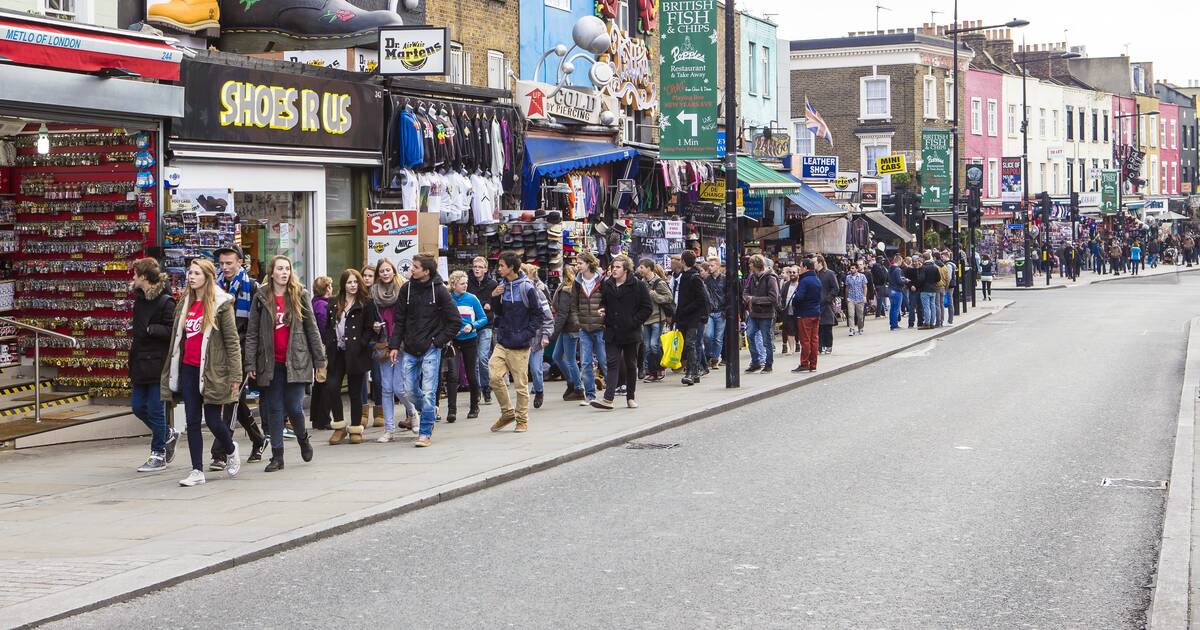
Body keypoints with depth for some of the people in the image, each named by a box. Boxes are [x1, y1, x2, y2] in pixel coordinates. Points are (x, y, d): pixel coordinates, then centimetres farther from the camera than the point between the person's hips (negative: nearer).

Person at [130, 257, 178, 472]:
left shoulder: (165, 302, -14)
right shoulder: (139, 298, 12)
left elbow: (171, 331, -19)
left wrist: (150, 329, -20)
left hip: (157, 364, -8)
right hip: (140, 362, 8)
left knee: (155, 409, -1)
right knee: (138, 406, 10)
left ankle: (159, 455, 10)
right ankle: (168, 435, 30)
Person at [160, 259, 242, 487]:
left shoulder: (221, 304, -6)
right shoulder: (184, 304, 12)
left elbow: (232, 341, -7)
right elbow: (177, 339, 16)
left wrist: (234, 375, -12)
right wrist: (170, 372, 15)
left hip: (211, 370, -5)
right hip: (188, 369, 5)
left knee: (212, 419, 0)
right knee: (192, 421, 2)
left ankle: (230, 450, 30)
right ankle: (197, 471, 6)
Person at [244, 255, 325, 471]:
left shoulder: (300, 295, 3)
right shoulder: (261, 298, 4)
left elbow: (312, 329, 5)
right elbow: (252, 333, 3)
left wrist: (319, 361, 3)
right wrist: (250, 363, -3)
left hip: (296, 361, -1)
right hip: (271, 363, 1)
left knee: (294, 407, -5)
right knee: (274, 409, 4)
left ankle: (303, 439, 25)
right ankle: (277, 456, 9)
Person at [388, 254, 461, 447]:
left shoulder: (439, 291, -8)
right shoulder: (407, 289, 3)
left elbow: (455, 321, -4)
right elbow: (399, 320, 8)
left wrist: (438, 341, -6)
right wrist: (394, 345, 0)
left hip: (431, 350, -4)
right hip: (410, 350, 4)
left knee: (428, 392, -6)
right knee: (409, 390, 6)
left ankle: (425, 433, 2)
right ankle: (430, 411, 34)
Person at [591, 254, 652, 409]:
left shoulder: (638, 286, -6)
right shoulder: (607, 285, 6)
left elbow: (647, 307, -5)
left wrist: (634, 321, -11)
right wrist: (602, 310, 1)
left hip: (630, 333, -2)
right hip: (612, 332, 2)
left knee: (631, 365, 10)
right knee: (612, 364, -6)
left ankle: (631, 397, 21)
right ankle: (608, 399, -14)